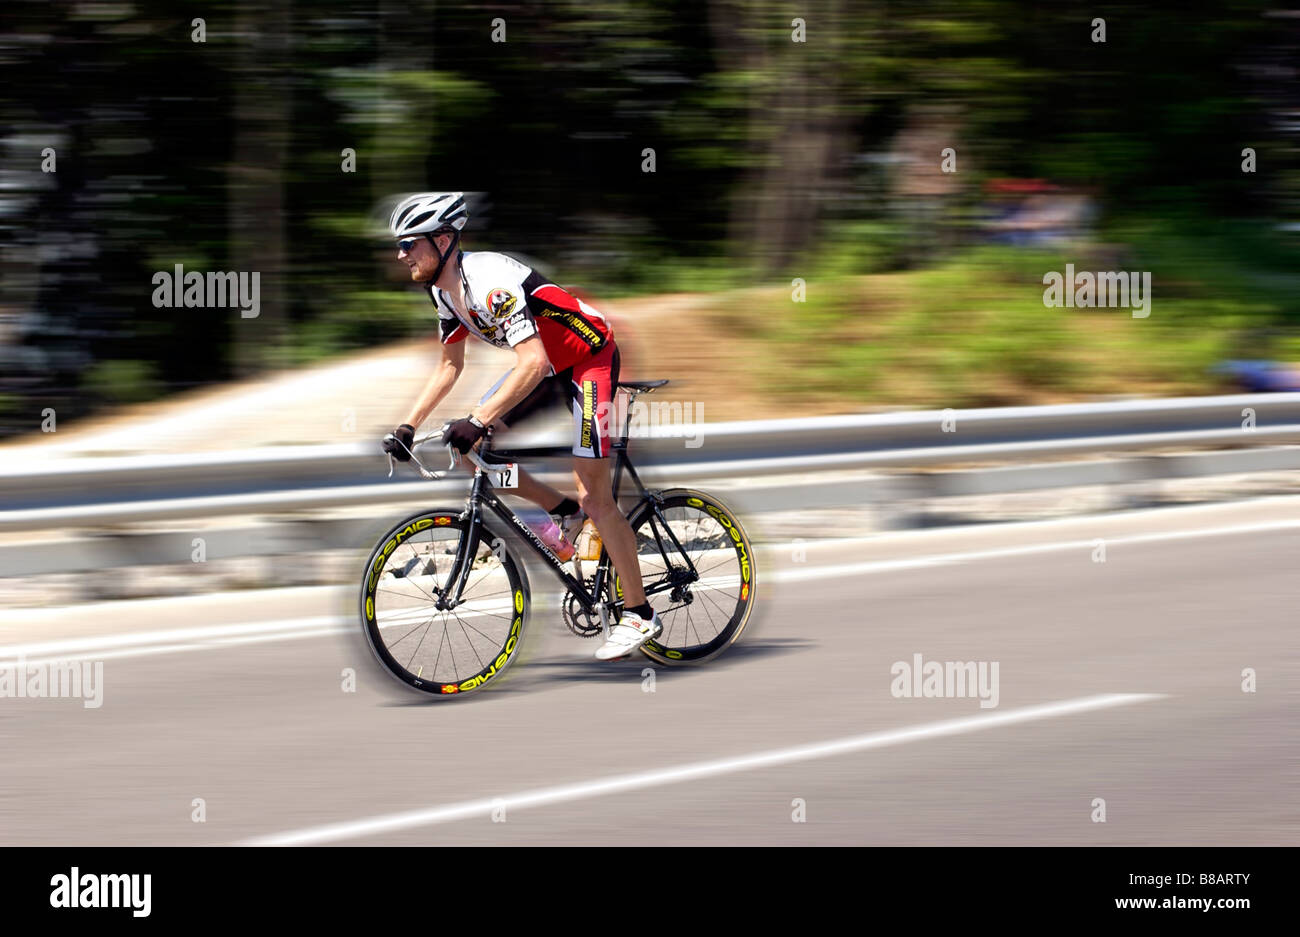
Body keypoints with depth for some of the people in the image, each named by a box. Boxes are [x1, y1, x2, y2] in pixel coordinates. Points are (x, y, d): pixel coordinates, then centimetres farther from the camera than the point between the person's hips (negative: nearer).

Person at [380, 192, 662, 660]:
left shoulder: (492, 282, -31)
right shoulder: (444, 291, -2)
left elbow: (532, 362, -38)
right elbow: (449, 367, 8)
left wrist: (478, 420, -43)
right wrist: (406, 427, 0)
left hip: (589, 358, -9)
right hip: (548, 364, 9)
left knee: (595, 496, -10)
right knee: (470, 448, 0)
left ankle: (639, 615, -2)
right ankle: (566, 512, 13)